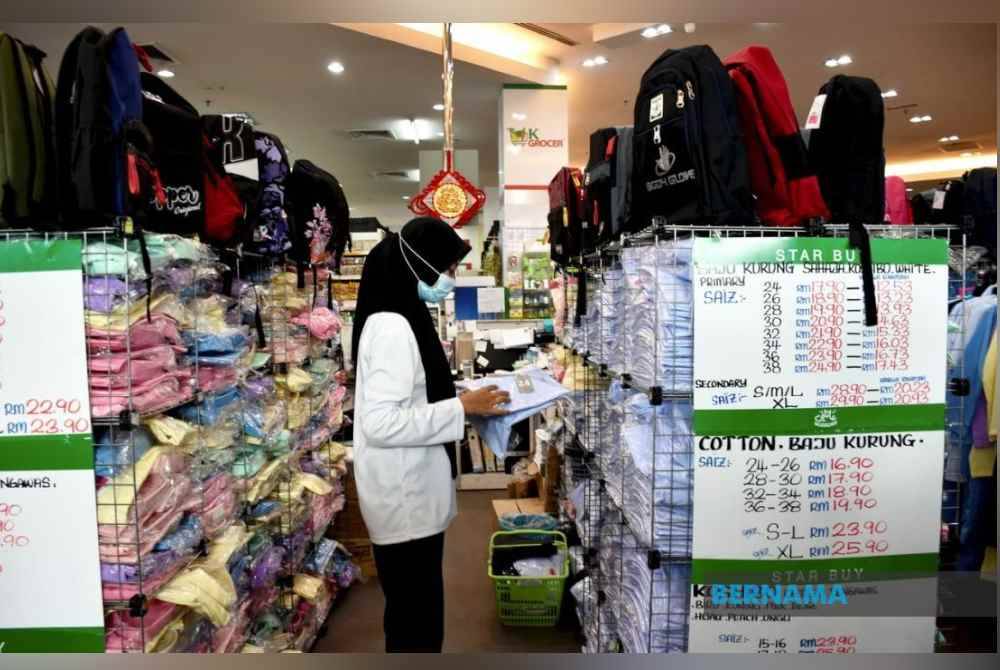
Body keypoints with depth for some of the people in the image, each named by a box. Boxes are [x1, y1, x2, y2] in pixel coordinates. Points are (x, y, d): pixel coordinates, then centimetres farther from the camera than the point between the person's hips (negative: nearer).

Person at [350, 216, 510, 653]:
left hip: (414, 494, 10)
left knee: (415, 613, 23)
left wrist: (466, 400, 8)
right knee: (416, 620, 6)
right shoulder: (392, 326, -21)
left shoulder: (406, 317, 10)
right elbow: (380, 424, -27)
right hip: (404, 499, -10)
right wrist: (463, 408, -22)